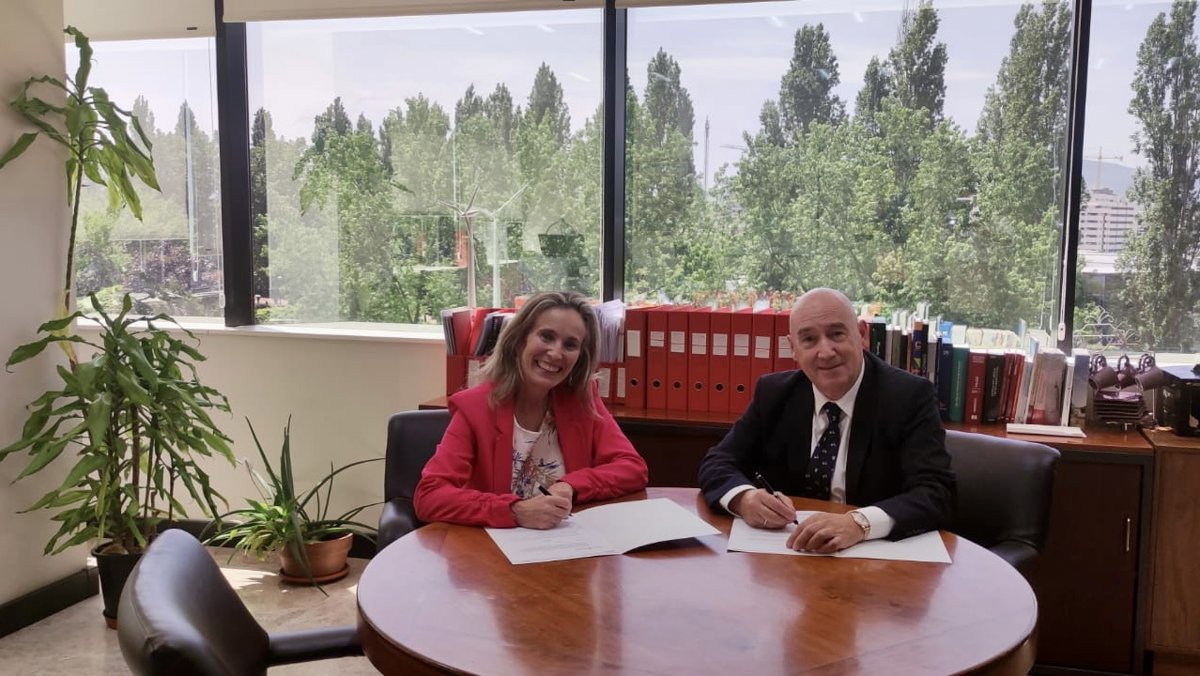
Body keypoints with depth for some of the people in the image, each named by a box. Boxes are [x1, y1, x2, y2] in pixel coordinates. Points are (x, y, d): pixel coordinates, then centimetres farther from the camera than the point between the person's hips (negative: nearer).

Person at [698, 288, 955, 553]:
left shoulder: (910, 397, -9)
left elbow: (937, 493, -18)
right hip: (788, 552, 2)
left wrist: (859, 523, -36)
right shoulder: (774, 393, 2)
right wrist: (744, 497, -21)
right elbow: (718, 463, 2)